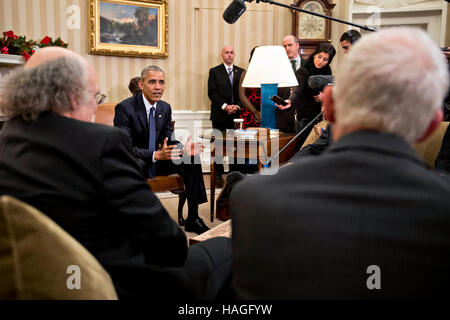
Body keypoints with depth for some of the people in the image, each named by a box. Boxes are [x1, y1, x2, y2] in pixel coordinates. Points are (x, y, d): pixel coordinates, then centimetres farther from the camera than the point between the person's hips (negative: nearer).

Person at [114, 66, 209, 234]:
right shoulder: (125, 108, -17)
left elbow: (169, 141, 5)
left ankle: (193, 219, -6)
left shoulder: (165, 108, 4)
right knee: (136, 164, -40)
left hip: (156, 161, 7)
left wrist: (183, 149, -20)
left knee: (192, 159, -10)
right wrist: (156, 155, -38)